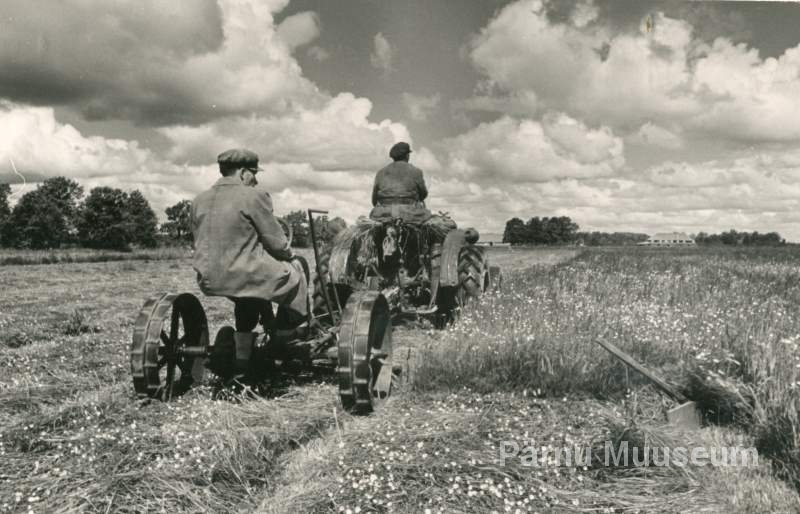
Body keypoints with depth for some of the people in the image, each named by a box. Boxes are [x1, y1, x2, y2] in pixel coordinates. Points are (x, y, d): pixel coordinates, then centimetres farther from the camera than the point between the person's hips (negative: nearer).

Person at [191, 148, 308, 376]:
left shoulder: (199, 201, 8)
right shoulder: (254, 197, -12)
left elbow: (200, 244, 14)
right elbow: (277, 243, -9)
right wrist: (289, 255, 13)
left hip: (209, 281, 7)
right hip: (244, 278, -7)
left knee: (248, 301, 36)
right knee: (298, 266, 17)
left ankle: (242, 360, 37)